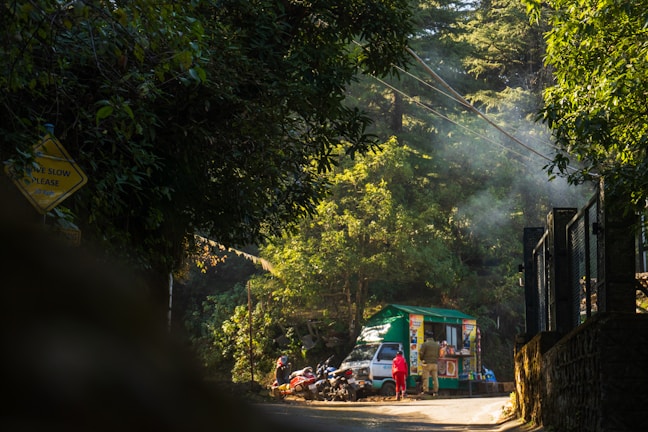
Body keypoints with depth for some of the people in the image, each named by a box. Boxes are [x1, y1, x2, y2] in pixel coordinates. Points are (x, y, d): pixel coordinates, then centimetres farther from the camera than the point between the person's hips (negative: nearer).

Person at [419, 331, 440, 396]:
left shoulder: (425, 344, -6)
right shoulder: (437, 345, 12)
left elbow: (421, 353, -8)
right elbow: (439, 354, 14)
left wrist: (421, 359, 11)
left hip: (427, 363, -5)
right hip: (435, 363, 5)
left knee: (426, 378, -4)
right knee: (435, 378, 7)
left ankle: (426, 391, -8)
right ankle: (435, 391, 5)